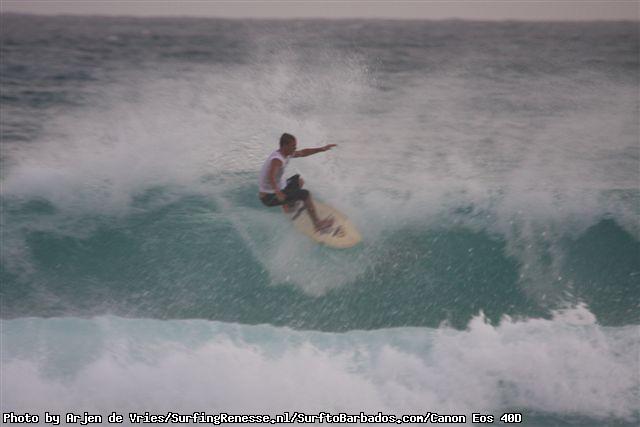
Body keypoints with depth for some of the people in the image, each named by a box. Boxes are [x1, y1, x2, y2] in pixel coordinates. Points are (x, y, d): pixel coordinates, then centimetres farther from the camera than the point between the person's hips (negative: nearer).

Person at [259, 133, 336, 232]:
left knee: (299, 181, 28)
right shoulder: (278, 159, -29)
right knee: (305, 194, -16)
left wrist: (322, 149, 10)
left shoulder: (286, 154, 2)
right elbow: (271, 176, -46)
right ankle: (317, 224, -10)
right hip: (270, 197, -10)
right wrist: (277, 192, -58)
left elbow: (303, 153, 15)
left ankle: (287, 205, 24)